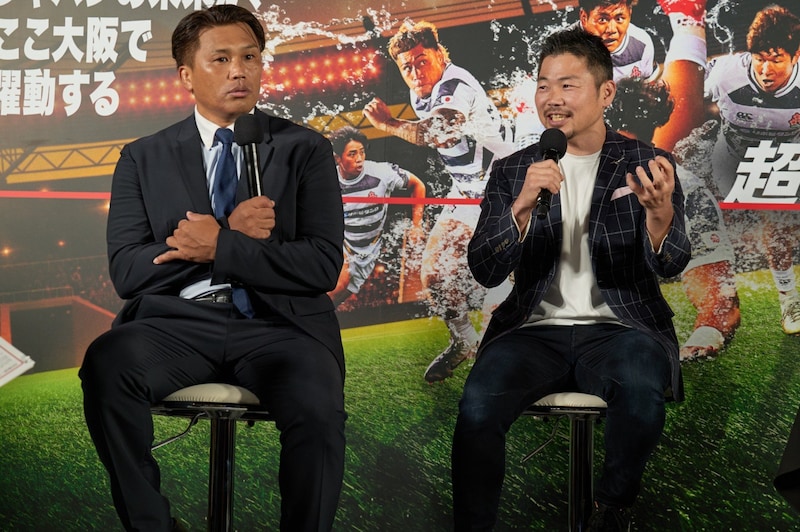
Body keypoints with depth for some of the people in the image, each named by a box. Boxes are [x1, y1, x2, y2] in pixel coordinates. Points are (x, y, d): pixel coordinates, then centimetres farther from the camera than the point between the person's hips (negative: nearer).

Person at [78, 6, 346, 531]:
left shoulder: (306, 150, 12)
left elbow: (323, 266, 1)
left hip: (276, 324, -1)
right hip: (178, 322, 1)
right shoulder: (144, 158, 14)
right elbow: (127, 272, 3)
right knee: (107, 365, -32)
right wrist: (234, 232, -6)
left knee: (318, 412, -34)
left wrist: (219, 248, -8)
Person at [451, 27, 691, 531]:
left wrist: (659, 212, -32)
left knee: (641, 390, -35)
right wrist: (523, 207, -20)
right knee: (478, 405, -29)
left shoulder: (648, 166, 6)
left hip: (618, 328, -1)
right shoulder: (512, 172, 10)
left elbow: (671, 264, -8)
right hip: (536, 330, 1)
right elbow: (486, 271, -1)